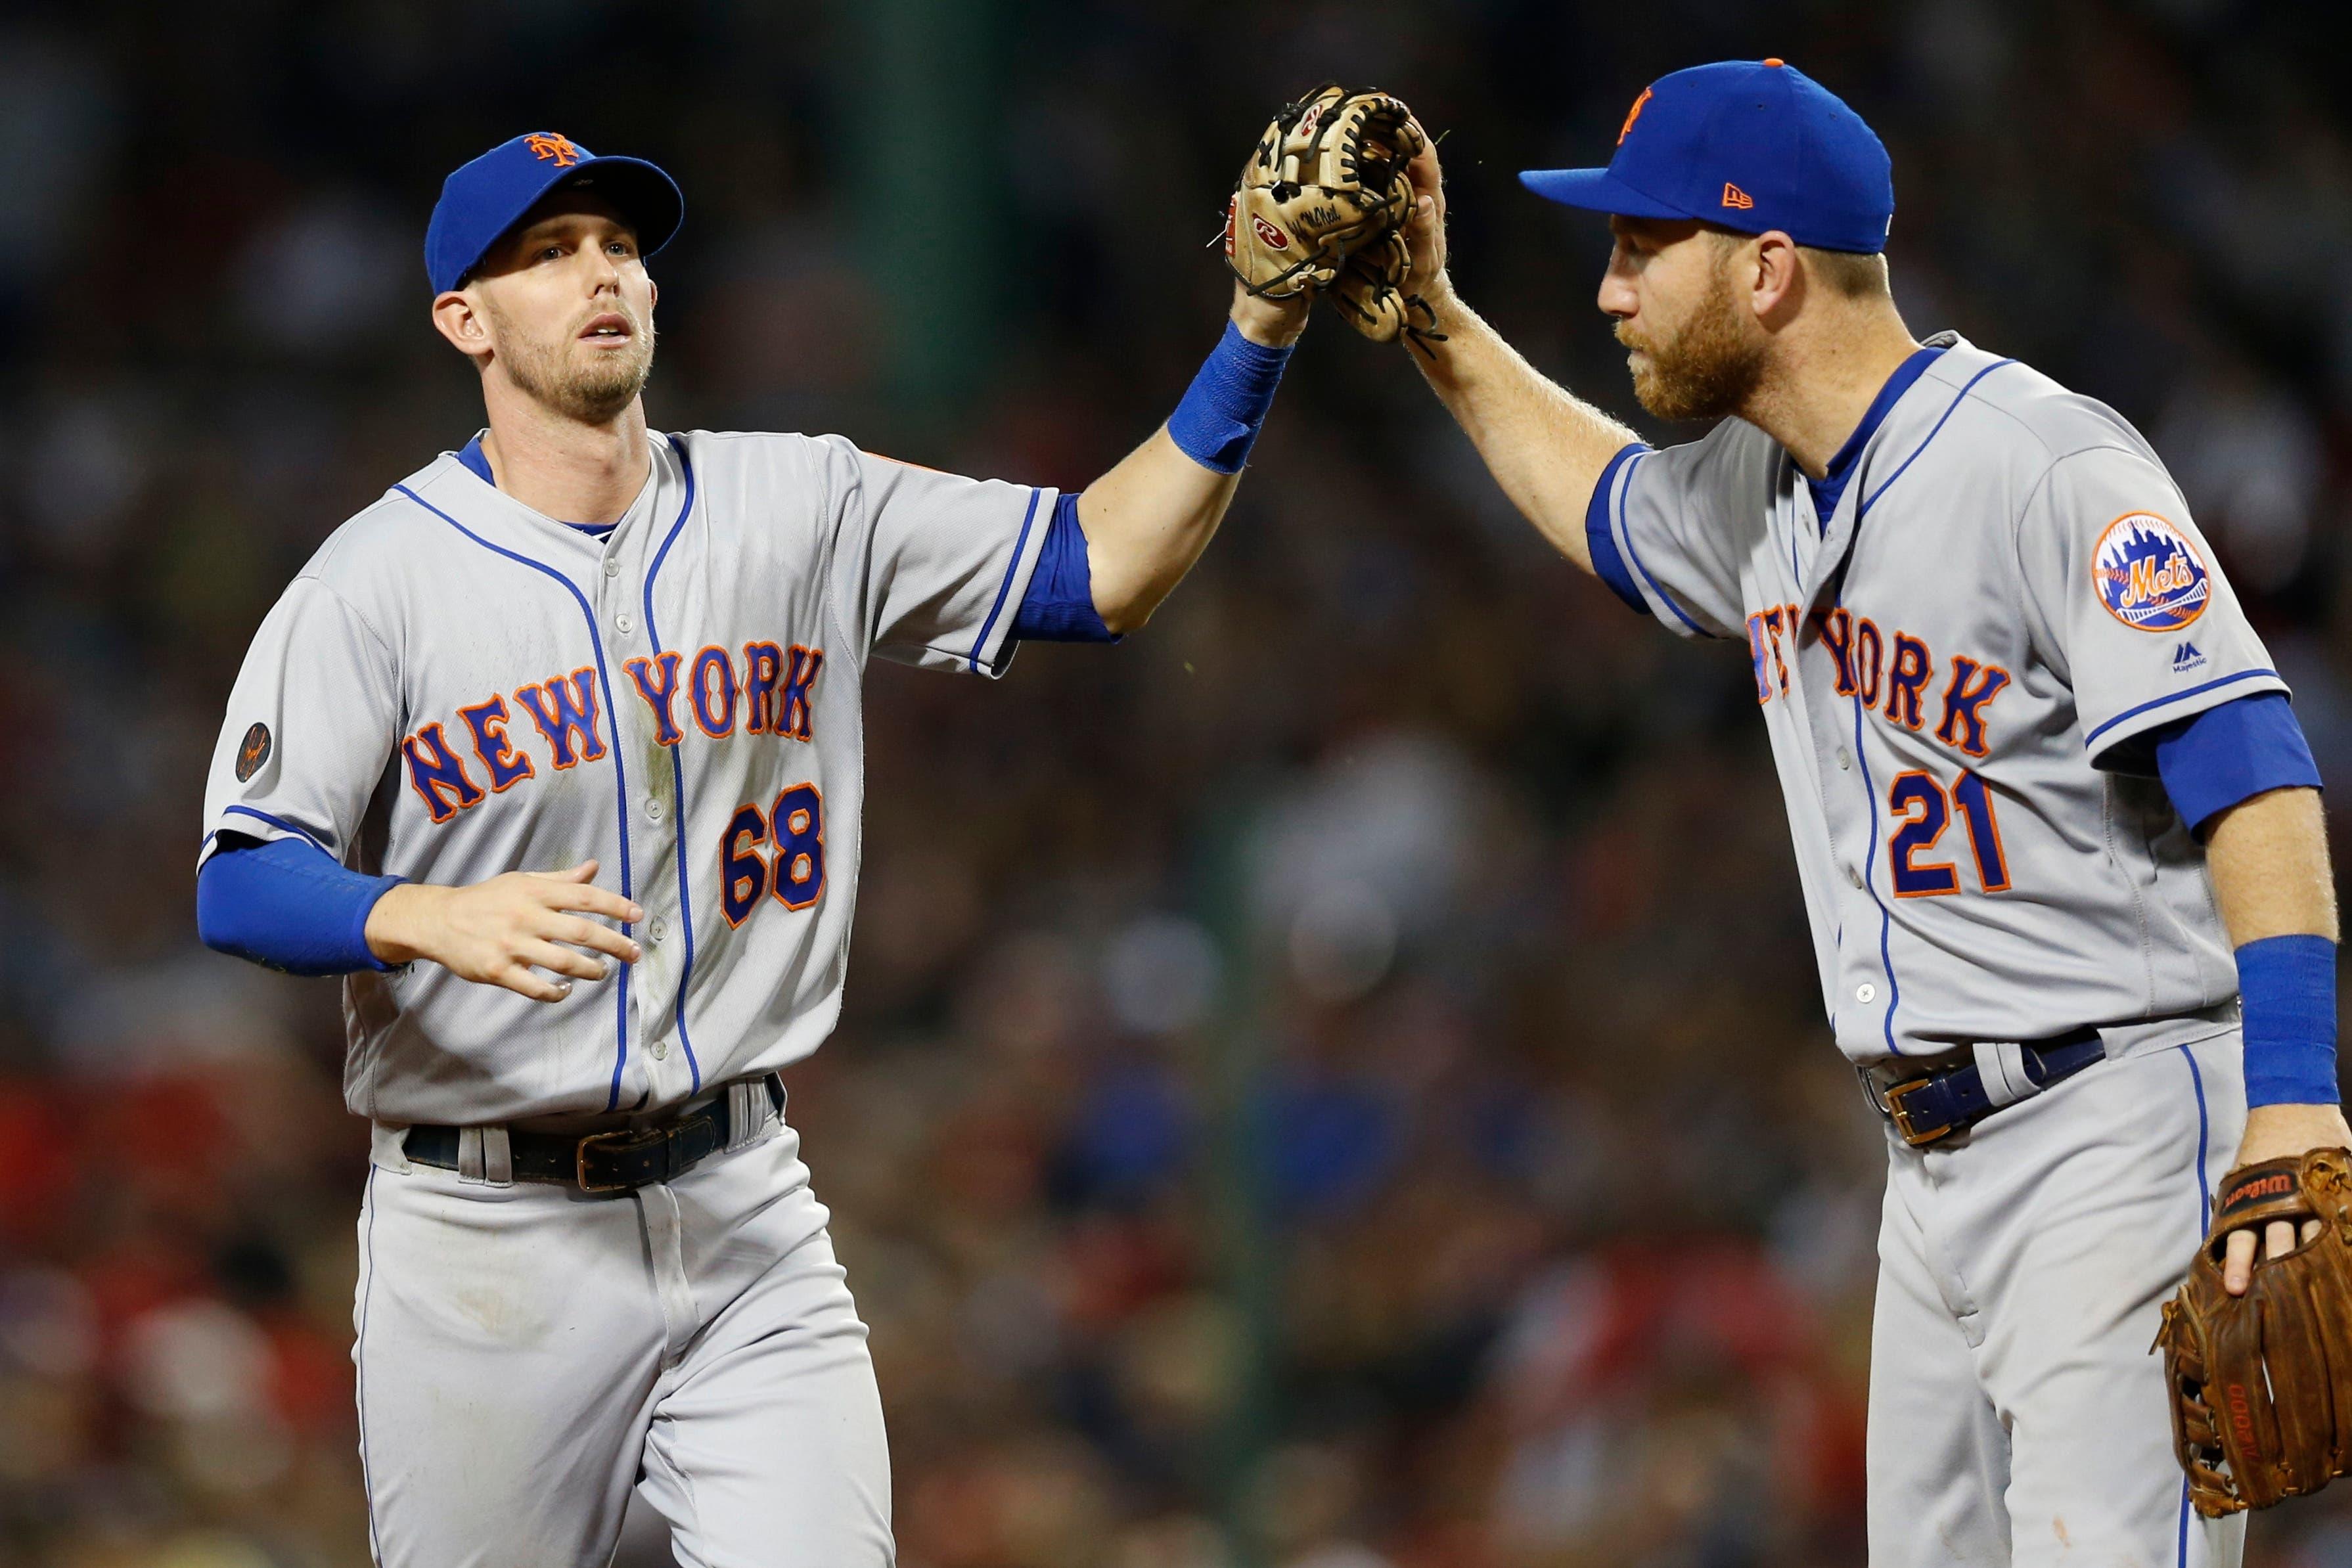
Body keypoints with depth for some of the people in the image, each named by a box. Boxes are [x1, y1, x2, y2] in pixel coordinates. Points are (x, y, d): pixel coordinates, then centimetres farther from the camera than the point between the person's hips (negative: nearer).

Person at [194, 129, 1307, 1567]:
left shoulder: (804, 512, 6)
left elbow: (1106, 568, 3)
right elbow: (241, 887, -13)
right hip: (488, 1243, -3)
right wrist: (436, 921, -33)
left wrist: (1259, 339, -9)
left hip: (746, 1217, 3)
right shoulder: (381, 576, -6)